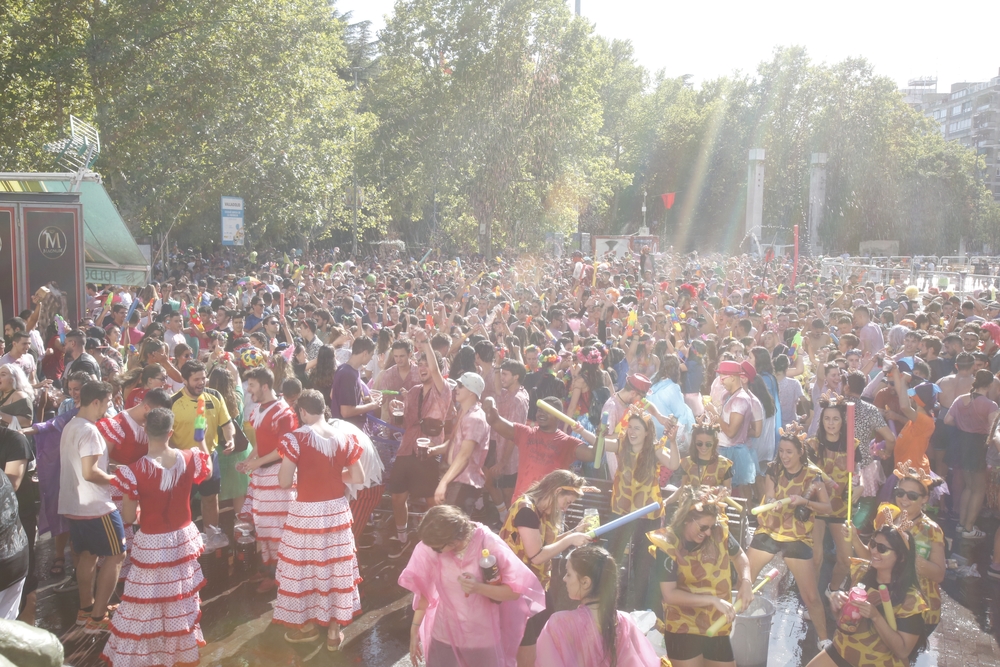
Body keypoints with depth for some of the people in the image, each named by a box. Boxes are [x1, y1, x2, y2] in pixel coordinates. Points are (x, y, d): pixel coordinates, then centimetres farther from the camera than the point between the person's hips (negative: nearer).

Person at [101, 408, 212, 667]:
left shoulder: (134, 470, -21)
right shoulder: (189, 459, -10)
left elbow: (128, 518, -12)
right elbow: (208, 471, 15)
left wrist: (126, 500, 9)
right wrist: (202, 441, 26)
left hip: (152, 544, -4)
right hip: (183, 539, 4)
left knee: (145, 605, 8)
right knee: (183, 600, 21)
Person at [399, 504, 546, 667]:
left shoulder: (488, 544, -21)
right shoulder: (429, 548, -17)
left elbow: (515, 591, -16)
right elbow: (424, 590, -3)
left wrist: (478, 587, -30)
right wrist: (414, 629, -5)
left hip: (484, 638, -1)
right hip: (444, 635, 1)